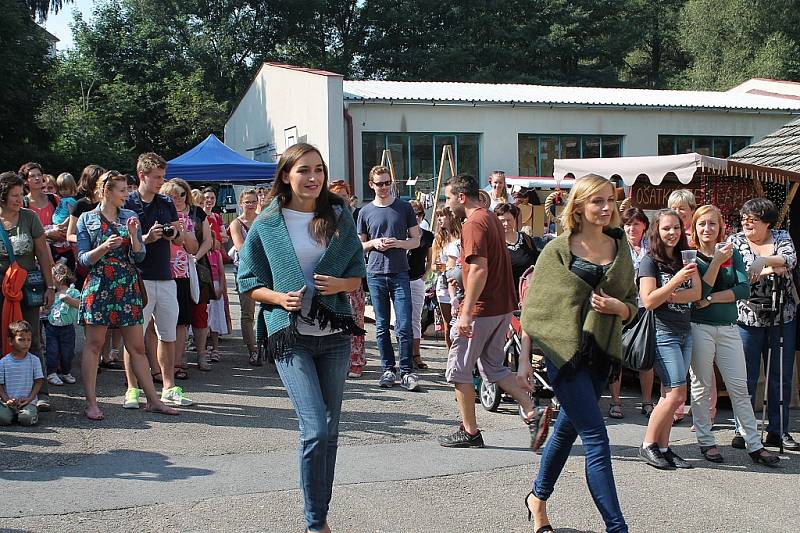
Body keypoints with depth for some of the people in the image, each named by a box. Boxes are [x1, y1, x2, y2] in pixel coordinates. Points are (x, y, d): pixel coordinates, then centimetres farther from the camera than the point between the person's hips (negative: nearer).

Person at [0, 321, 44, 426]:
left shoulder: (34, 360, 2)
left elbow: (38, 382, 3)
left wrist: (29, 398, -9)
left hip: (28, 401, -1)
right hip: (9, 402, 1)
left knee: (26, 419, -29)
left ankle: (34, 413, 6)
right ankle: (13, 413, 7)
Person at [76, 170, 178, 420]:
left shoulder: (130, 217, 10)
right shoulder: (87, 219, 2)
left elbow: (139, 257, 5)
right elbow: (83, 259, -2)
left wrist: (133, 235, -12)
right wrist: (105, 246, -18)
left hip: (127, 286, 3)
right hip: (99, 286, -3)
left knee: (137, 347, 5)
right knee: (94, 344, 0)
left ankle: (153, 399, 9)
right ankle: (91, 402, 6)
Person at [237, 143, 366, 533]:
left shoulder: (339, 217, 6)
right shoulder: (267, 223, -1)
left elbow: (358, 274, 11)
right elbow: (249, 282, 3)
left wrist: (340, 284, -11)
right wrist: (279, 298, -15)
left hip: (335, 335, 3)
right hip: (291, 336, -3)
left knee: (329, 431, 9)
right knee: (315, 429, -13)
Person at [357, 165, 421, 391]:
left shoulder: (404, 207, 6)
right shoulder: (365, 212, 9)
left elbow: (416, 240, 9)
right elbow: (359, 245, 15)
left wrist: (399, 243, -11)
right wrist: (374, 243, -7)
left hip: (400, 273, -2)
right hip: (375, 273, 2)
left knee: (404, 325, -8)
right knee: (382, 326, 6)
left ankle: (407, 371, -2)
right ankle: (388, 369, 14)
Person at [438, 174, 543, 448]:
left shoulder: (473, 224, -15)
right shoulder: (491, 219, 15)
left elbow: (479, 269, -25)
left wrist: (466, 312, -25)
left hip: (481, 309, -9)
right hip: (502, 306, 10)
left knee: (458, 370, 4)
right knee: (494, 366, 18)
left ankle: (470, 432, 10)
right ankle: (532, 412, 9)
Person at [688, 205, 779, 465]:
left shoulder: (732, 253, 8)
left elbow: (744, 289, -4)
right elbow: (698, 293, -13)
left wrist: (711, 298, -12)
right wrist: (716, 261, -17)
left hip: (728, 327, 3)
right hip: (699, 327, -3)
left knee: (739, 387, 4)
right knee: (701, 387, 5)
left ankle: (754, 445, 8)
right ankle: (706, 441, 15)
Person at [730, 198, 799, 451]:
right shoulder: (736, 241, 3)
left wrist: (764, 261, -25)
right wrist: (774, 269, -16)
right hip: (748, 318, -2)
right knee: (746, 377, 0)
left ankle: (778, 431, 14)